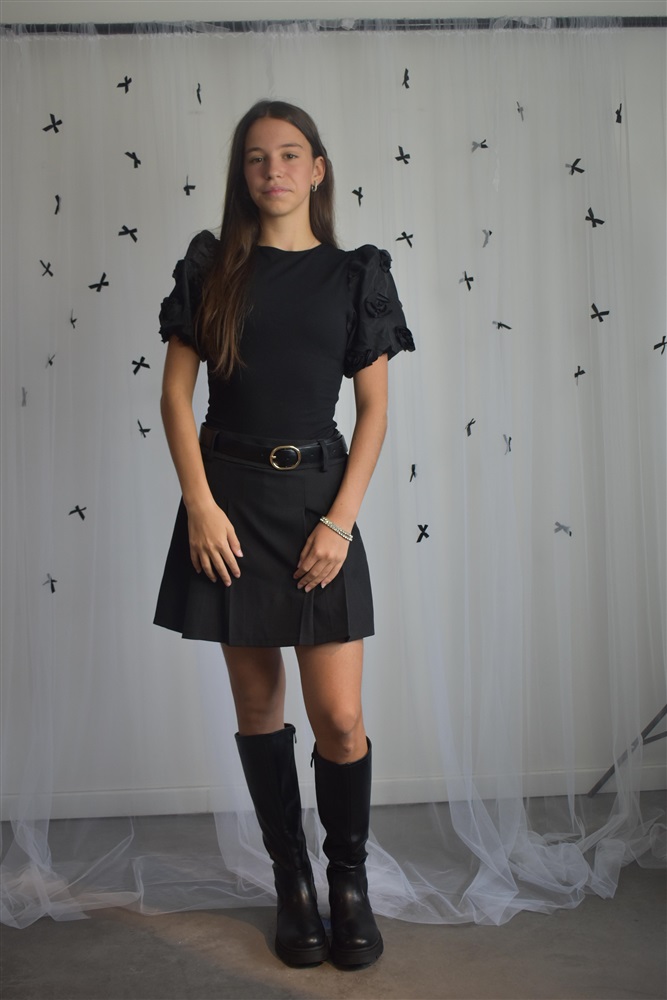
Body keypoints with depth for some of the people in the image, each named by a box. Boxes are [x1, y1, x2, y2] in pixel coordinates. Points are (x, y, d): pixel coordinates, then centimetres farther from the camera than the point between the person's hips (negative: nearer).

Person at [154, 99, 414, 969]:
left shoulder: (355, 274, 5)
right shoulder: (212, 267, 5)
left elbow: (374, 410, 2)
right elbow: (176, 391, 2)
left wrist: (339, 520, -8)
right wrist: (201, 505, -9)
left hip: (318, 497, 0)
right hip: (229, 497, 1)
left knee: (339, 716, -3)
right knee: (257, 701, 8)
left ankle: (350, 879, 21)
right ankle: (292, 879, 25)